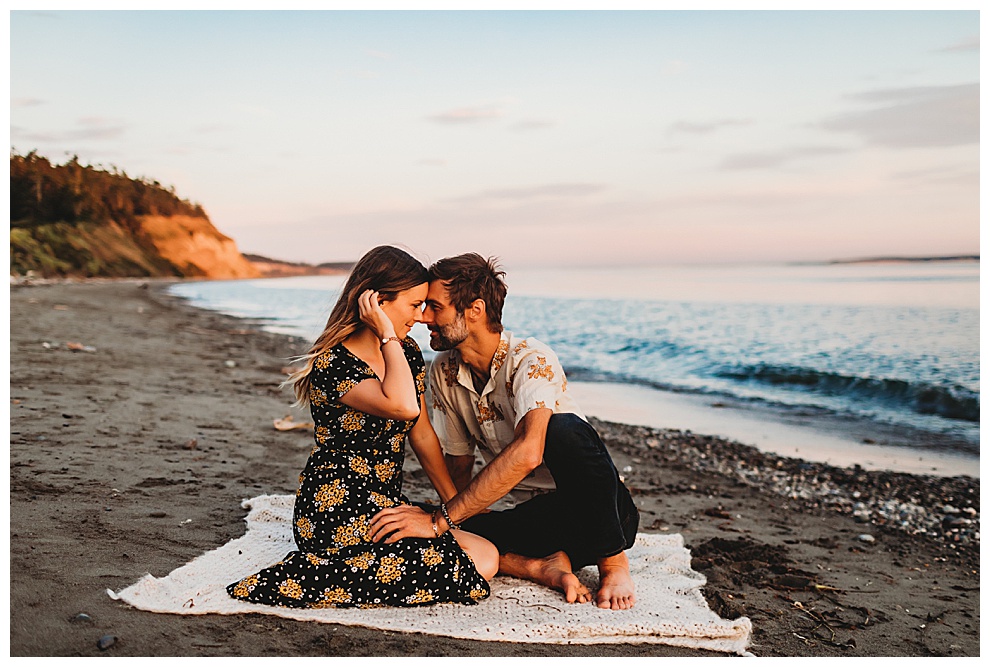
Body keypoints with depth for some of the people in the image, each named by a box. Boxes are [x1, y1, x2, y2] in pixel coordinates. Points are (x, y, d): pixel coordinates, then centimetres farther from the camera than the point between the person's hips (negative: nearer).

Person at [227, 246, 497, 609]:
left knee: (486, 554, -6)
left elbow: (422, 434, 15)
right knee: (482, 561, -18)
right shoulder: (332, 364, -16)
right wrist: (387, 335, -20)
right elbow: (404, 407, -32)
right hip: (336, 509, -9)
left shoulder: (407, 352, 9)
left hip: (384, 504, 9)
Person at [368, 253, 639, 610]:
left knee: (563, 429, -38)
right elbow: (459, 464, 8)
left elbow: (527, 453, -37)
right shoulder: (444, 372, 0)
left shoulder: (532, 359, -21)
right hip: (537, 517, 5)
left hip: (598, 513, -4)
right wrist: (451, 522, -11)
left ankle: (613, 564, -18)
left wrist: (442, 519, -37)